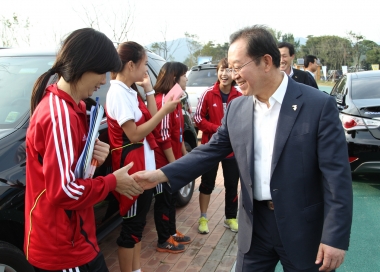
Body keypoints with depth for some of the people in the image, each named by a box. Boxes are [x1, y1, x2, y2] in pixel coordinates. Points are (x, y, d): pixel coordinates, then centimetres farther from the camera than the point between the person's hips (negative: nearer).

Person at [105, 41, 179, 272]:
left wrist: (149, 90, 4)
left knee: (139, 222, 18)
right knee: (131, 225, 2)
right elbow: (134, 134, -22)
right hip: (132, 167, -10)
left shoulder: (131, 91, 10)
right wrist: (165, 110, -21)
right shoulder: (118, 93, -17)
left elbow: (151, 120, 9)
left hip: (145, 166, 10)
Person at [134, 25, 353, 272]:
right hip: (255, 225, 4)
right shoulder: (237, 109, 2)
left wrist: (335, 238, -17)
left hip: (303, 229, -4)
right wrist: (161, 175, -5)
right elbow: (211, 151, 6)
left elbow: (336, 175, -14)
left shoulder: (319, 105, -13)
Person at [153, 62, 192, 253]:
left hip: (174, 160, 9)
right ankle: (164, 241, 17)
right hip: (165, 162, -9)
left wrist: (185, 154, 18)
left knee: (172, 198, 19)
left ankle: (172, 232, 34)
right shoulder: (163, 100, -20)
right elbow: (163, 137, -23)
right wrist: (173, 163, -19)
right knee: (164, 200, 3)